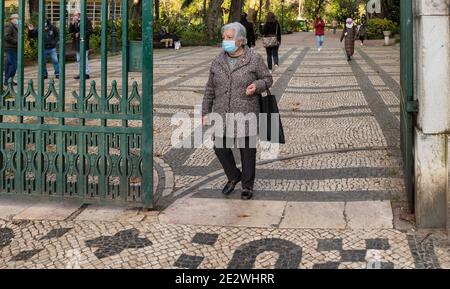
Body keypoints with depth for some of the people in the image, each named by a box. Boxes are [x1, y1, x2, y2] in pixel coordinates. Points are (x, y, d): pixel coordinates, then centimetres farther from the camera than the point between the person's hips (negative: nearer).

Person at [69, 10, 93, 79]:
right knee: (78, 59, 11)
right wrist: (72, 23, -8)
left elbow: (90, 31, -12)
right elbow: (70, 31, 7)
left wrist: (80, 34, -12)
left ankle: (86, 73, -2)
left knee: (85, 58, -7)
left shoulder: (86, 20, -7)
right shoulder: (74, 22, 12)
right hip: (77, 43, 7)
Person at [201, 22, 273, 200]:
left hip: (246, 114, -4)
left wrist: (257, 86, -18)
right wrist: (206, 111, 10)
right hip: (222, 114, 4)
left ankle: (247, 185, 23)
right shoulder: (218, 62, 6)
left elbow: (267, 79, 3)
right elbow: (210, 89, 12)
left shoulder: (254, 59, -4)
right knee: (220, 147, 5)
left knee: (247, 149, 5)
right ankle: (233, 176, 31)